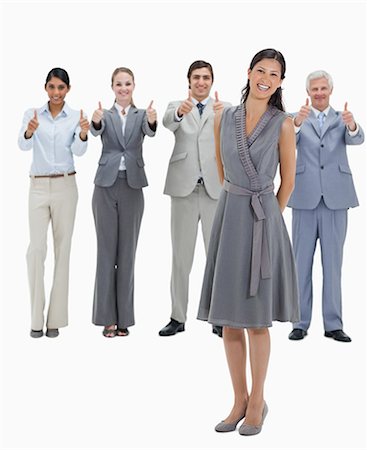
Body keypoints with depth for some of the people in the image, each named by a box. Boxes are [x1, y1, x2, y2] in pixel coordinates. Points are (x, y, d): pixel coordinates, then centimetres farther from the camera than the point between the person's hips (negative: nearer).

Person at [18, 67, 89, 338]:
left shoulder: (75, 117, 1)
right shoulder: (32, 114, 3)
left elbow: (79, 151, -14)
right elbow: (23, 145, -14)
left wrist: (83, 134, -35)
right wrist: (30, 131, -36)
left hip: (65, 186, 0)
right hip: (38, 187, 0)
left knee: (63, 249, 2)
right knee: (36, 249, -7)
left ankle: (55, 318, 10)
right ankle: (37, 318, 2)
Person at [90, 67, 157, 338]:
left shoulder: (141, 115, 7)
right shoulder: (105, 115, 6)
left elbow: (150, 132, -15)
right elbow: (96, 131, -16)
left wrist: (153, 120, -38)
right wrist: (95, 120, -39)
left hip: (132, 187, 1)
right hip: (106, 186, 0)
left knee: (127, 252, 4)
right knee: (106, 250, 2)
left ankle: (124, 318, 11)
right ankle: (107, 317, 8)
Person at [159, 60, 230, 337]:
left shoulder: (224, 108, 8)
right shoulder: (176, 106, 8)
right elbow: (168, 122, -16)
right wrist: (180, 111, -39)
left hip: (216, 189, 0)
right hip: (185, 189, 0)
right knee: (181, 256, 7)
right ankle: (178, 317, 15)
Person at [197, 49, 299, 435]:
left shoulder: (282, 124, -3)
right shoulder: (224, 118, 7)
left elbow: (287, 180, 6)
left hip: (263, 220, -3)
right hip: (228, 215, 4)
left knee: (256, 319, 3)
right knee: (228, 317, 6)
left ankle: (257, 401, 18)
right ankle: (239, 400, 19)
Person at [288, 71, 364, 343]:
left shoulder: (342, 118, 11)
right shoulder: (297, 119, 7)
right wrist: (297, 123, -35)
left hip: (336, 198, 1)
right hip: (305, 197, -1)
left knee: (333, 262, 5)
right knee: (302, 262, 4)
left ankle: (333, 324, 11)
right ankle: (301, 323, 12)